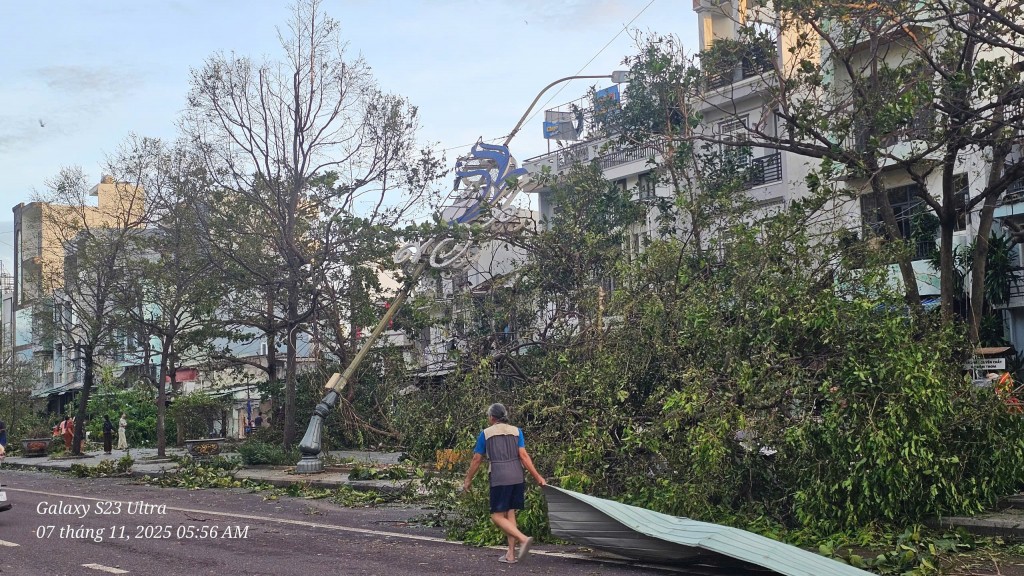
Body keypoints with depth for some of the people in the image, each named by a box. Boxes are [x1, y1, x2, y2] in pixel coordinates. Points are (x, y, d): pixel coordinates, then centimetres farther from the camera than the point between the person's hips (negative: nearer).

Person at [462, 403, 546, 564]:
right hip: (517, 477, 5)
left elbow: (477, 460, 6)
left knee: (497, 516, 0)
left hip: (499, 479, -4)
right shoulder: (516, 431, 9)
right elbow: (524, 456, 0)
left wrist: (468, 480, 17)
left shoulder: (486, 433, 3)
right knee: (510, 514, 12)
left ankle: (523, 539, -20)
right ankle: (511, 554, 9)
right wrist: (538, 477, 1)